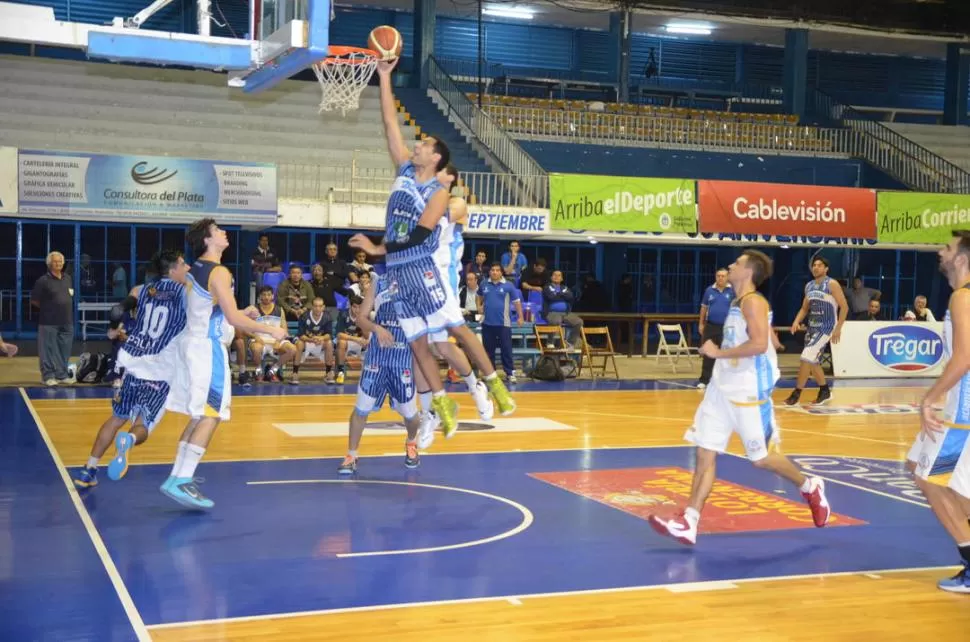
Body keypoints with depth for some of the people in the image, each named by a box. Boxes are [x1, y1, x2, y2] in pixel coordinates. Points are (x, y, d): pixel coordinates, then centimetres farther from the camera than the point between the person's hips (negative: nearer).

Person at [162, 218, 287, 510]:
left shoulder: (194, 270, 14)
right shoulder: (218, 272, -15)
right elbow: (233, 318, -19)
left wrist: (241, 314, 23)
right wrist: (270, 330, -10)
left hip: (193, 342, 9)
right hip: (207, 347, -9)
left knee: (199, 415, 16)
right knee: (211, 415, -9)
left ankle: (180, 475, 20)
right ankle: (180, 482, -14)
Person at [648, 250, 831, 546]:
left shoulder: (753, 302, -14)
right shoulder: (737, 303, 15)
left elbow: (760, 344, -28)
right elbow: (772, 341, 24)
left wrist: (719, 353, -22)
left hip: (748, 393, -9)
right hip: (722, 389, 9)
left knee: (761, 458, 3)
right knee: (705, 453, 0)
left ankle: (810, 488, 29)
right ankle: (688, 523, -3)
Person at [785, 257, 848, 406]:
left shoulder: (832, 284, -11)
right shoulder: (809, 286, 10)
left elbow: (844, 307, -12)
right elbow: (805, 308, 17)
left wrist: (838, 328, -16)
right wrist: (796, 322, -1)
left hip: (826, 328, -8)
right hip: (812, 327, 8)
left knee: (806, 358, -14)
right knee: (812, 361, 12)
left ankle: (796, 393, -7)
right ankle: (825, 391, 29)